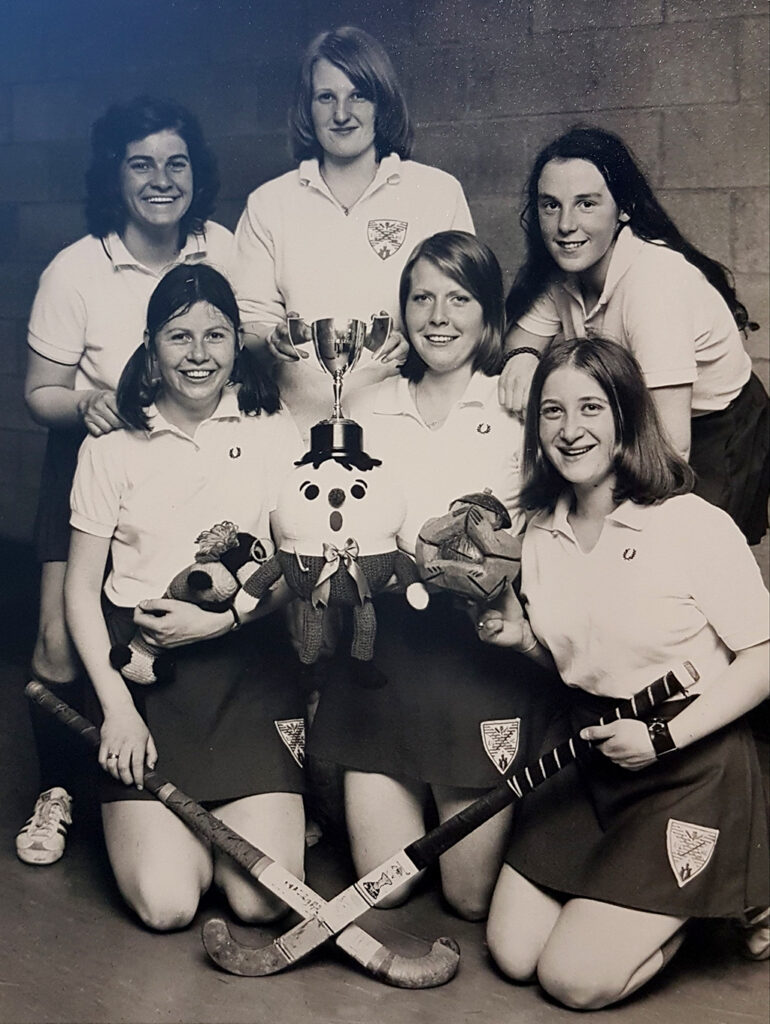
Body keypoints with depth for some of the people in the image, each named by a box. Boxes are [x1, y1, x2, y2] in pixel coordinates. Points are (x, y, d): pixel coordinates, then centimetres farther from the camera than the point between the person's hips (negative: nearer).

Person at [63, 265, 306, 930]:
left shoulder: (270, 429, 6)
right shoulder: (112, 445, 4)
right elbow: (81, 586, 4)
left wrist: (220, 619, -10)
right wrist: (116, 707, -7)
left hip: (248, 658, 1)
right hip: (142, 661, 0)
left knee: (264, 901, -11)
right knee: (164, 904, -12)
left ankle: (210, 817, 21)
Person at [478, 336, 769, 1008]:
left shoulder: (696, 525, -17)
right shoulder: (541, 534, 2)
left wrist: (665, 738, -22)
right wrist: (522, 637, -6)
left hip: (688, 769, -6)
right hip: (585, 751, 6)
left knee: (575, 979, -6)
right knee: (512, 955, 6)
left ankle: (714, 904, 19)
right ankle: (660, 894, 28)